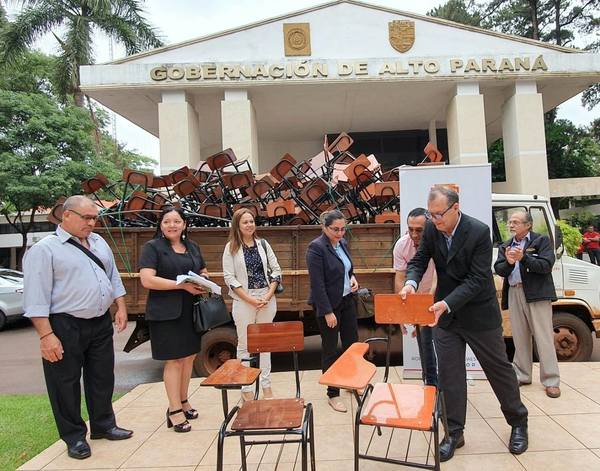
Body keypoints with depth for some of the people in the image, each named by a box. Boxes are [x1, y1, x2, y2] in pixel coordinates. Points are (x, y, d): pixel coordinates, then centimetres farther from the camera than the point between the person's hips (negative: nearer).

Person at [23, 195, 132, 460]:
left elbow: (113, 277, 16)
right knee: (66, 383, 7)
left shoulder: (98, 242, 10)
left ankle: (103, 426, 33)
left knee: (102, 377, 16)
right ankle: (74, 437, 24)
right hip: (65, 327, -6)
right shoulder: (45, 249, -10)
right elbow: (37, 297, -14)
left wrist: (121, 308, 9)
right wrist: (46, 335, -18)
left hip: (101, 323, 7)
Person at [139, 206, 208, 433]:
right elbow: (147, 280, -16)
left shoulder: (192, 247, 13)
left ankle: (182, 401, 30)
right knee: (174, 360, -1)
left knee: (189, 356, 13)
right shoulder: (152, 247, -5)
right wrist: (183, 285, -20)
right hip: (167, 313, -6)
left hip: (191, 311, 6)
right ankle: (175, 411, 11)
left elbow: (203, 271, 23)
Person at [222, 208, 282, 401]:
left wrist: (268, 296, -8)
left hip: (267, 299, 3)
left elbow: (276, 270, 4)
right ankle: (246, 388, 19)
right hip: (243, 301, -2)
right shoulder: (231, 247, -2)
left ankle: (266, 385, 23)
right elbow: (229, 277, -7)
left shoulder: (263, 244, 5)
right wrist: (250, 299, -13)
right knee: (245, 344, 6)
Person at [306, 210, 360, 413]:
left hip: (347, 300, 7)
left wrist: (352, 278, -2)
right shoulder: (316, 247, -18)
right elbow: (317, 283, -20)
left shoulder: (342, 243, 4)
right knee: (330, 349, 6)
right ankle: (333, 394, 22)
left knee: (352, 342, 17)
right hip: (328, 304, -7)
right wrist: (328, 312, -20)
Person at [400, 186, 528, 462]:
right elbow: (419, 261, -2)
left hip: (478, 313, -3)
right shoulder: (431, 229, -7)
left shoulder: (479, 232, -21)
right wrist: (411, 282, -24)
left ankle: (518, 422, 36)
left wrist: (447, 303, -34)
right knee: (449, 372, 6)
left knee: (498, 367, 14)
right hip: (444, 313, 4)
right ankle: (454, 432, 21)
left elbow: (477, 279, -23)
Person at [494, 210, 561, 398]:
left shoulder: (542, 240, 1)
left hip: (537, 294, -4)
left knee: (544, 338, -2)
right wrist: (508, 262, -17)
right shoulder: (504, 246, 14)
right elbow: (499, 270, 3)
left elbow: (546, 265, -11)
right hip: (514, 293, 5)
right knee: (520, 338, 11)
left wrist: (523, 258, -23)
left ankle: (551, 381, 6)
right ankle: (522, 375, 22)